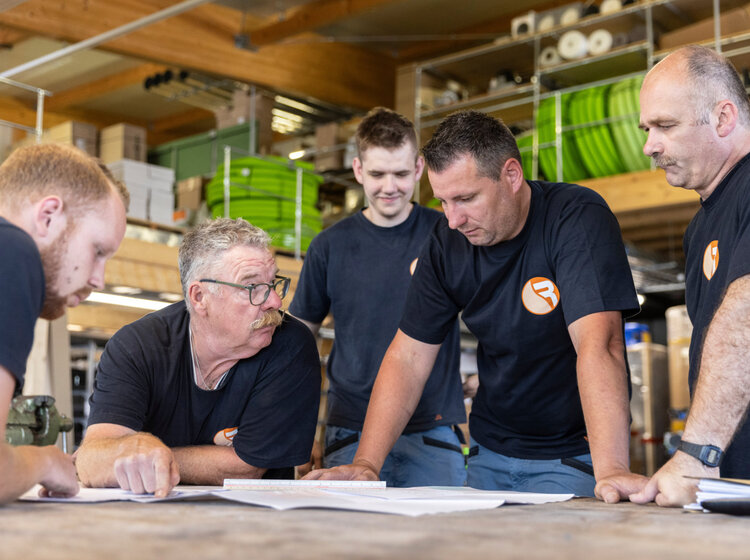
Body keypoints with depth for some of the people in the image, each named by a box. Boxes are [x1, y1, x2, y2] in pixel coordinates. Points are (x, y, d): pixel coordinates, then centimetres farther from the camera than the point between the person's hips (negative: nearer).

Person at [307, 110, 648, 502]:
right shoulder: (446, 243, -4)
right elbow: (408, 356, -3)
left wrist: (610, 470, -42)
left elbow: (598, 343, -31)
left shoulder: (577, 217, -19)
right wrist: (366, 464, -12)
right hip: (491, 454, 4)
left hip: (572, 456, -4)